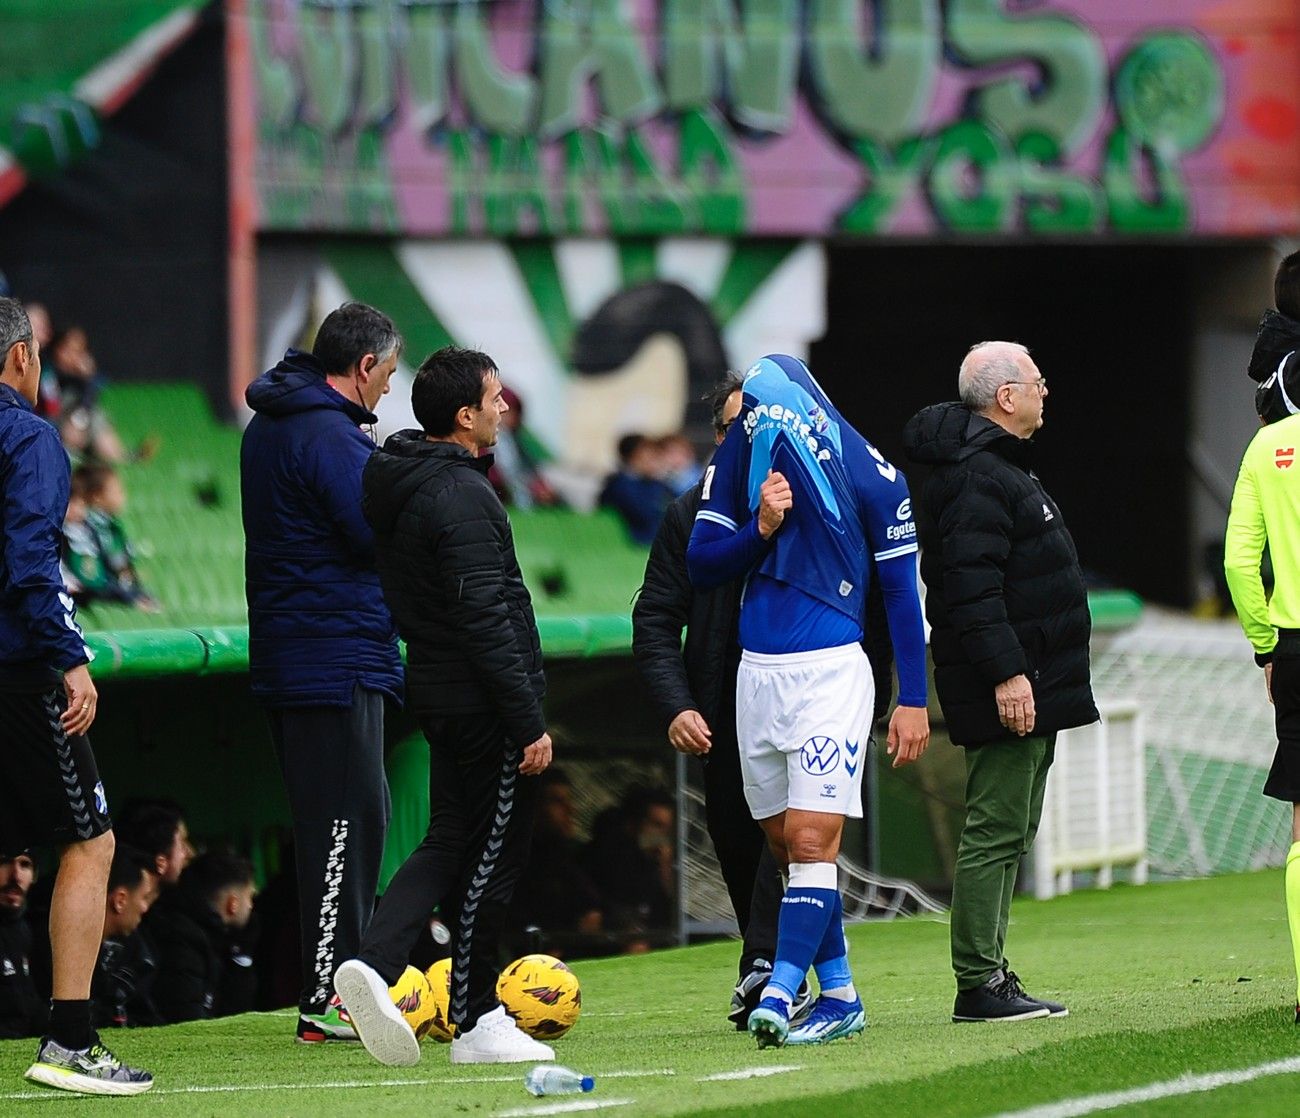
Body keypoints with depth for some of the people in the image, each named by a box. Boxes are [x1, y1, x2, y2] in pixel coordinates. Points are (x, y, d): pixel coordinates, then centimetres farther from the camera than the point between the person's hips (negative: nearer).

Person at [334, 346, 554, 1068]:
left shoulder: (398, 486, 11)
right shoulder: (461, 496, -19)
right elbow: (486, 621, -23)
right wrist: (529, 723, -20)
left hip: (439, 697, 9)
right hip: (482, 703, -9)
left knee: (450, 842, 13)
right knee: (492, 854, 0)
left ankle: (373, 965, -1)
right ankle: (477, 1022, 5)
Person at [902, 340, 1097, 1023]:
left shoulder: (1000, 467, 20)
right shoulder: (976, 478, -16)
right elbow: (971, 589, -23)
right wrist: (1006, 674, -26)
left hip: (1027, 684, 11)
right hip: (1010, 688, -11)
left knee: (1009, 832, 13)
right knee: (996, 831, -10)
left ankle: (989, 977, 17)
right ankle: (978, 986, -10)